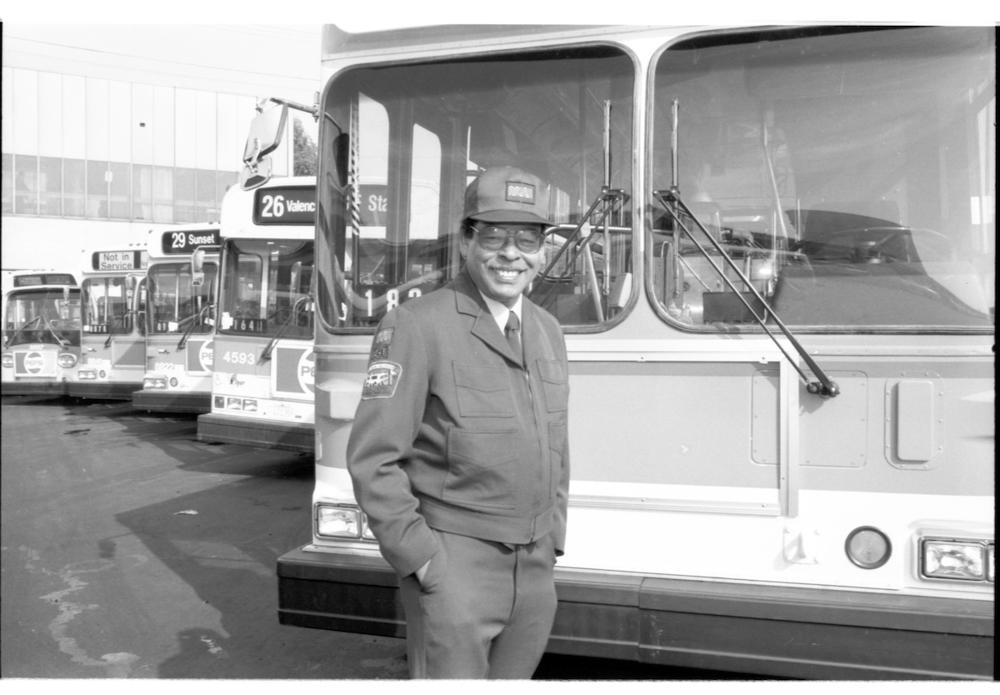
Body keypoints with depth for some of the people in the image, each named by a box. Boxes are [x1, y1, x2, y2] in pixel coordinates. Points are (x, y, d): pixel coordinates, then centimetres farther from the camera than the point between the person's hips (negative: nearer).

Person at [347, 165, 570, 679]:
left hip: (535, 569, 7)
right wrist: (419, 556, -14)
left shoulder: (548, 331, 10)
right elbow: (373, 458, -14)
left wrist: (552, 537, 13)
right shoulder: (417, 326, -12)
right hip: (453, 564, -6)